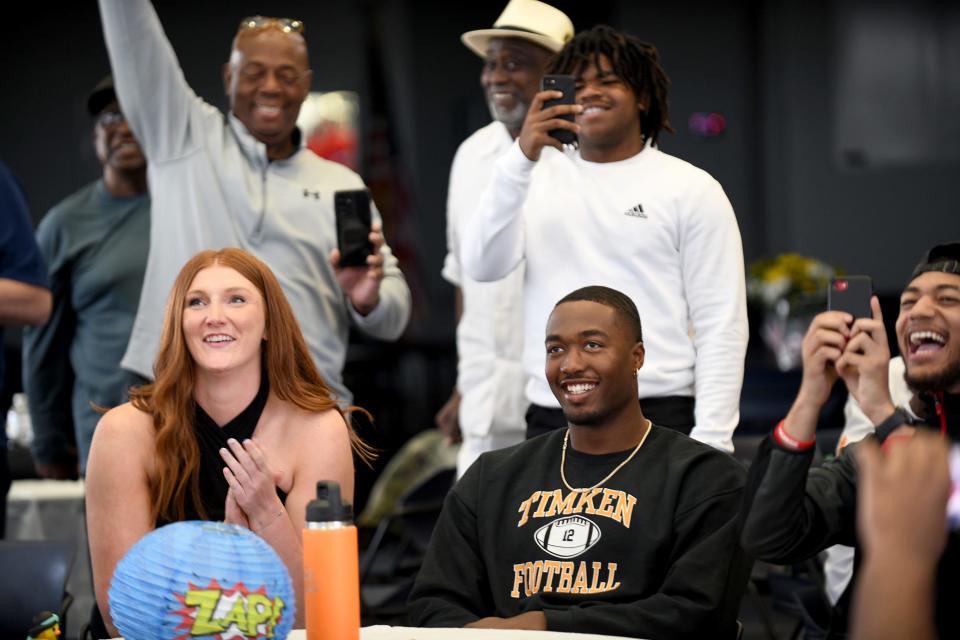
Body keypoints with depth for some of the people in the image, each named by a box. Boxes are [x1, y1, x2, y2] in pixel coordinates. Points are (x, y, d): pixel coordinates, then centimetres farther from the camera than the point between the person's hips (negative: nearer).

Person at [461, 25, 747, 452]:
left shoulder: (691, 189, 4)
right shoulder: (538, 175, 13)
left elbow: (721, 325, 0)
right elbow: (482, 266, -1)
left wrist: (709, 440, -10)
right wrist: (522, 159, -12)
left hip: (659, 417, -3)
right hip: (550, 418, 3)